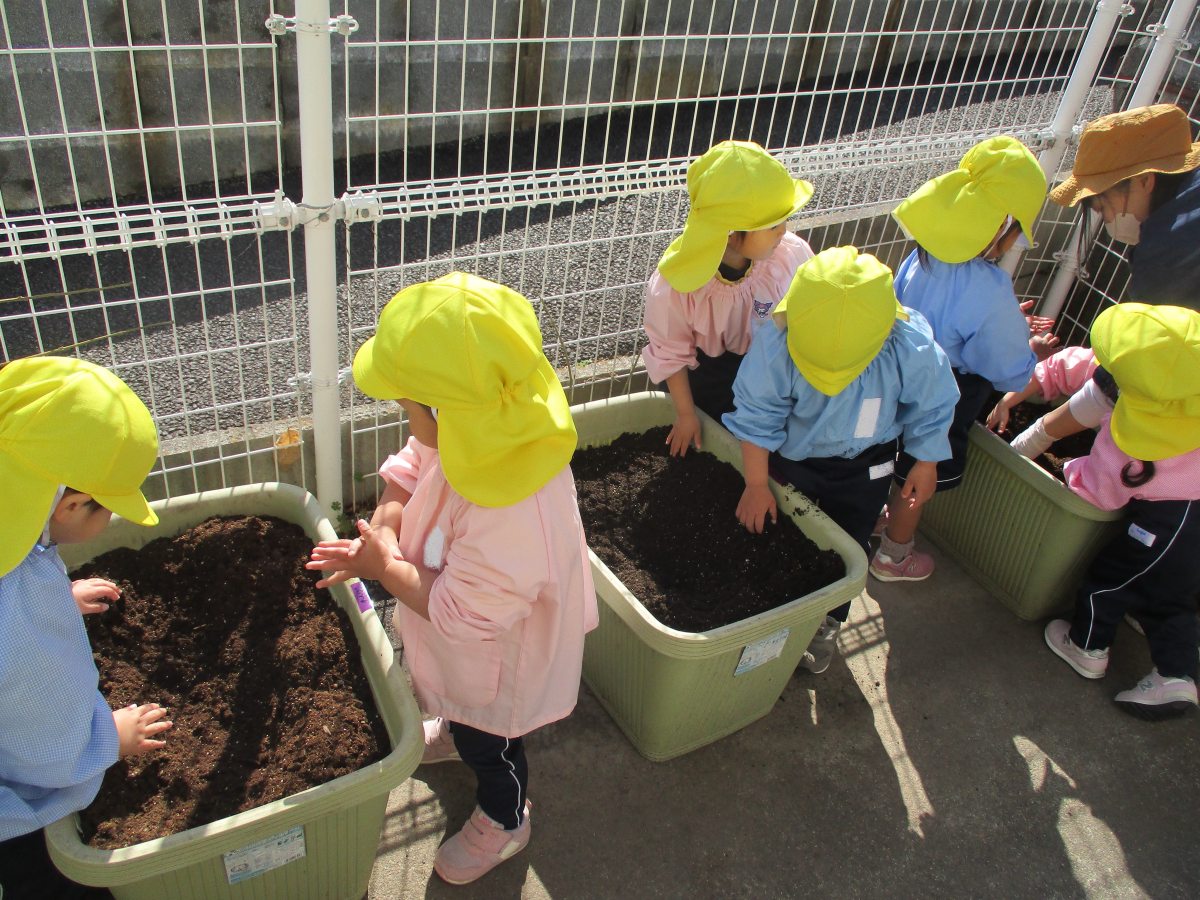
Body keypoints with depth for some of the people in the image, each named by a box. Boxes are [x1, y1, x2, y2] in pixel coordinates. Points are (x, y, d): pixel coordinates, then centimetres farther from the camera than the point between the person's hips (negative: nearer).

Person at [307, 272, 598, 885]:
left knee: (488, 744, 24)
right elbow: (409, 469, -6)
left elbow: (458, 614, -35)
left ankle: (502, 823, 55)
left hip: (495, 665, -7)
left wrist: (386, 568, -23)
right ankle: (452, 733, 72)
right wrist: (381, 535, -22)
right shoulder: (483, 432, -23)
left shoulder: (511, 518, -48)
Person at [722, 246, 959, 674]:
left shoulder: (912, 349, -31)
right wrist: (757, 484, -13)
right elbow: (756, 416, -19)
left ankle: (826, 623, 44)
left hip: (863, 467, 1)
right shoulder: (774, 343, -33)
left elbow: (930, 409, -10)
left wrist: (926, 464, 2)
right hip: (789, 457, 0)